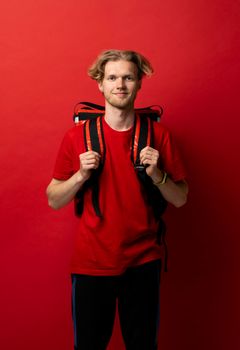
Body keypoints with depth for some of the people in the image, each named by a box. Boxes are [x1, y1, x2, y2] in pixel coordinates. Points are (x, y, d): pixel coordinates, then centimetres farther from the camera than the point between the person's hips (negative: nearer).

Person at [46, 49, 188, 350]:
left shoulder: (158, 134, -2)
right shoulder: (77, 136, -4)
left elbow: (180, 199, 2)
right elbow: (54, 201, 1)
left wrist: (156, 173, -16)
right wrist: (80, 175, -16)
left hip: (143, 262, 1)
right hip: (91, 263, 0)